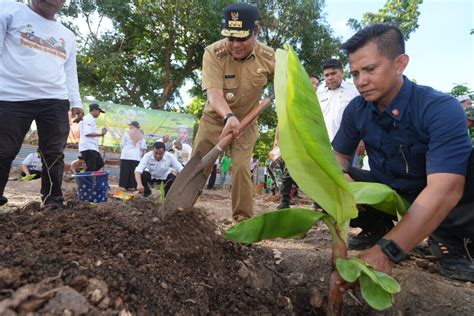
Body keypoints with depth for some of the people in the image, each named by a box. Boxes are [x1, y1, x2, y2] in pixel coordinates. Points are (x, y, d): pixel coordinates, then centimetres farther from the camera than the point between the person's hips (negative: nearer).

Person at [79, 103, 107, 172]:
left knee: (100, 164, 14)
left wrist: (101, 133, 12)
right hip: (88, 148, -10)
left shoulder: (91, 120, 21)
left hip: (93, 148, 10)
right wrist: (101, 134, -17)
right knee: (91, 168, -9)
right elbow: (87, 133, -21)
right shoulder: (88, 119, -9)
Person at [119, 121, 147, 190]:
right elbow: (143, 147, 2)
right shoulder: (141, 135, 5)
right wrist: (141, 154, 20)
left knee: (124, 172, 4)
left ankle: (123, 186, 6)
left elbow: (122, 144, 2)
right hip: (136, 156, 1)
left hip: (126, 156, -1)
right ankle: (132, 186, 3)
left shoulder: (127, 133, 0)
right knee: (133, 172, 3)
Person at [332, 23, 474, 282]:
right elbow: (339, 155, 3)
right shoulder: (356, 109, -10)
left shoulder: (441, 109, -26)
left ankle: (447, 240, -8)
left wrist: (386, 251, -45)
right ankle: (378, 228, 6)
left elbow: (445, 190, -36)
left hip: (439, 202, -4)